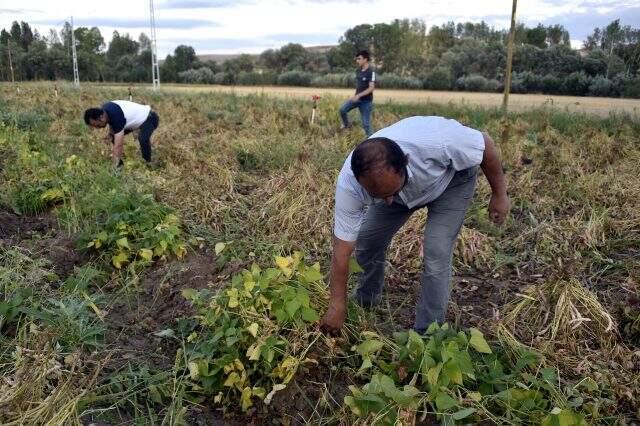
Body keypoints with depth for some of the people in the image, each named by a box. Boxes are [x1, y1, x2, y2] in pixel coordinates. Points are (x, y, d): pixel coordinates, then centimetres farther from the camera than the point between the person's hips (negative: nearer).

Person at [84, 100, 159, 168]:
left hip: (149, 118, -10)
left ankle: (147, 164, -19)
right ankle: (120, 163, 13)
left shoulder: (116, 117, -38)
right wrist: (110, 135, -13)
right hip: (137, 117, 10)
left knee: (142, 139, -37)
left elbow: (118, 146, -37)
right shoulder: (104, 110, -12)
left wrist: (114, 167, -34)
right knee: (115, 136, 6)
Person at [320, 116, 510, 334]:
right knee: (367, 239, -1)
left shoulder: (438, 140, -44)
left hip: (453, 177, -2)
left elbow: (486, 144, -22)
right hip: (402, 183, 3)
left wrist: (499, 195, -10)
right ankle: (365, 301, 27)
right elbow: (342, 247, -25)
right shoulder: (348, 183, -35)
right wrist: (337, 305, -20)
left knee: (436, 253, -16)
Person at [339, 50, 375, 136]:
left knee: (366, 122, -2)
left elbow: (371, 88, -24)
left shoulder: (371, 72, -18)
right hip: (357, 98, 6)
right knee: (342, 109, -6)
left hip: (366, 101, -6)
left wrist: (359, 95, -30)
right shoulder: (358, 71, 4)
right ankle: (346, 125, 19)